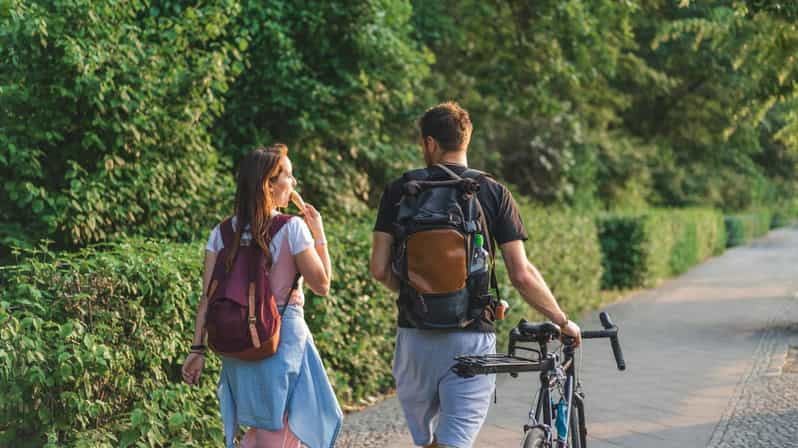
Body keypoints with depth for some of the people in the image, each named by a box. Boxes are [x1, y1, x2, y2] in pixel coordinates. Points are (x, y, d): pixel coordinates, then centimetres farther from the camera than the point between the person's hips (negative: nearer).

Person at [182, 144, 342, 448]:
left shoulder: (222, 233, 3)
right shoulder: (292, 229, -10)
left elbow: (208, 297, 0)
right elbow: (322, 286, -4)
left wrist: (198, 349, 2)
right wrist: (319, 233, 3)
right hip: (283, 340, -5)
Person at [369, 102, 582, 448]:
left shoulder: (399, 191, 1)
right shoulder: (494, 193, 0)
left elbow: (380, 269, -1)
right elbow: (521, 275, -5)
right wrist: (562, 321, 8)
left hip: (416, 335, 2)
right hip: (472, 338, -1)